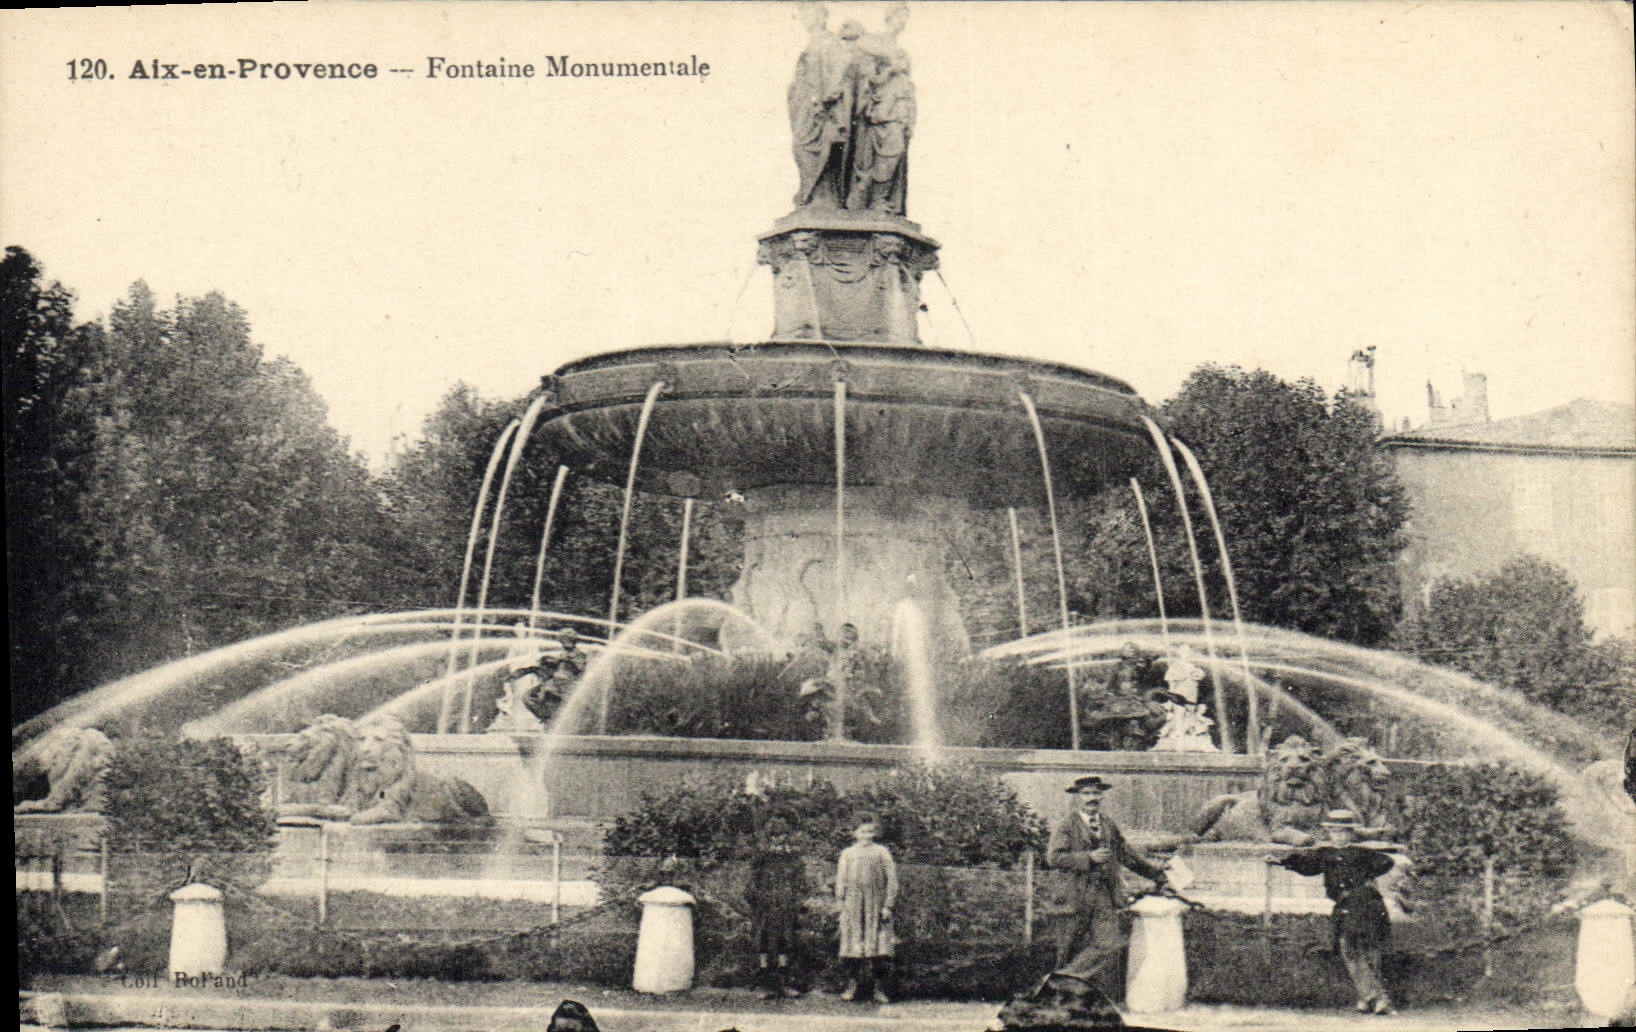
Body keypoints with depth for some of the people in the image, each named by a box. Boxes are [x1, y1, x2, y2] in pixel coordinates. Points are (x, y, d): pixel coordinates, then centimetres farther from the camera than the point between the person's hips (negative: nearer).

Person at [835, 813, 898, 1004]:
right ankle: (852, 984, 8)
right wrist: (841, 902, 2)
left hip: (876, 905, -1)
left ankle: (876, 986, 5)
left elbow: (891, 879, 3)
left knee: (877, 945, -2)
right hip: (853, 904, 1)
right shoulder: (847, 853, 9)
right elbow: (841, 879, 11)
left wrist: (888, 905, -3)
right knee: (853, 945, 0)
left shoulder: (882, 852, 5)